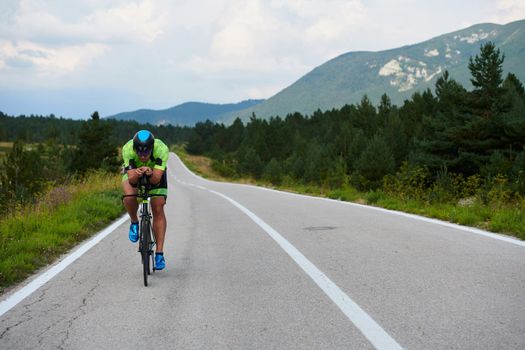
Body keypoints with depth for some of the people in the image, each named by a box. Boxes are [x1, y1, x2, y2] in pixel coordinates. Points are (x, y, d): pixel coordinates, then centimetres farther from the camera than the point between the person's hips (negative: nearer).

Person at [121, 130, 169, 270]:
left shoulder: (162, 149, -38)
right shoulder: (127, 149, -37)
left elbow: (157, 179, -41)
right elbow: (131, 179, -38)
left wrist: (150, 173, -61)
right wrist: (136, 174, -59)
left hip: (156, 173, 0)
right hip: (133, 171, 0)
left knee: (158, 210, -11)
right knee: (129, 196, -31)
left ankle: (159, 253, -4)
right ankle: (134, 223, 1)